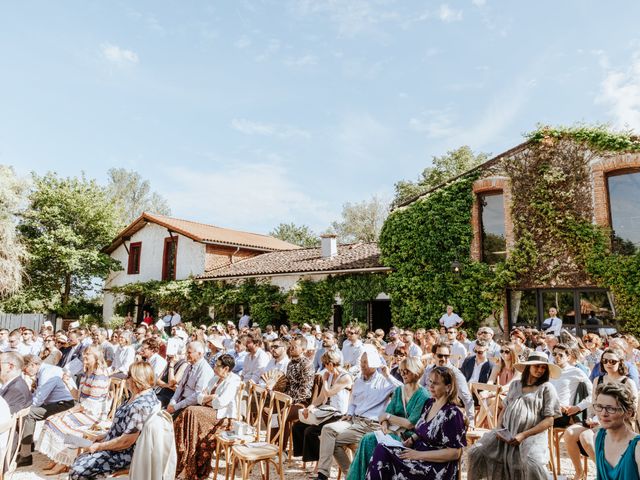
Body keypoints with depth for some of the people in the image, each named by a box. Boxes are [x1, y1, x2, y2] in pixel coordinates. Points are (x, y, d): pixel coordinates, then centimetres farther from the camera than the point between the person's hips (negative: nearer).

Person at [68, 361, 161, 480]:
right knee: (79, 460, 14)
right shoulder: (139, 395, 2)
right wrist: (105, 437, 9)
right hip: (118, 446, 9)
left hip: (125, 453, -9)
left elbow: (126, 442, -25)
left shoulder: (140, 406, -30)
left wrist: (99, 446, -13)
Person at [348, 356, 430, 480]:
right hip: (393, 431, 6)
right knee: (368, 439, -22)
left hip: (408, 436, -6)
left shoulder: (423, 396, -10)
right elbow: (386, 413, 8)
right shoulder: (399, 390, 12)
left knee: (370, 440, -25)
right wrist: (385, 424, -14)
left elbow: (410, 424, -15)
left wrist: (388, 416, -6)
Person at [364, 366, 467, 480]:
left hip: (436, 468, -8)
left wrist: (419, 455, -19)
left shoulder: (453, 413, -18)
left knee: (381, 451, -21)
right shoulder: (430, 403, 6)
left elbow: (455, 453, -20)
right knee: (381, 449, -16)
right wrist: (412, 439, 0)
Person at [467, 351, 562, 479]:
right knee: (477, 453, -10)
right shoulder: (515, 384, 15)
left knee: (532, 464, -33)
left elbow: (549, 420, -4)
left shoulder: (547, 388, 2)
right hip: (506, 433, 4)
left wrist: (523, 435, -13)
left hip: (532, 435, -4)